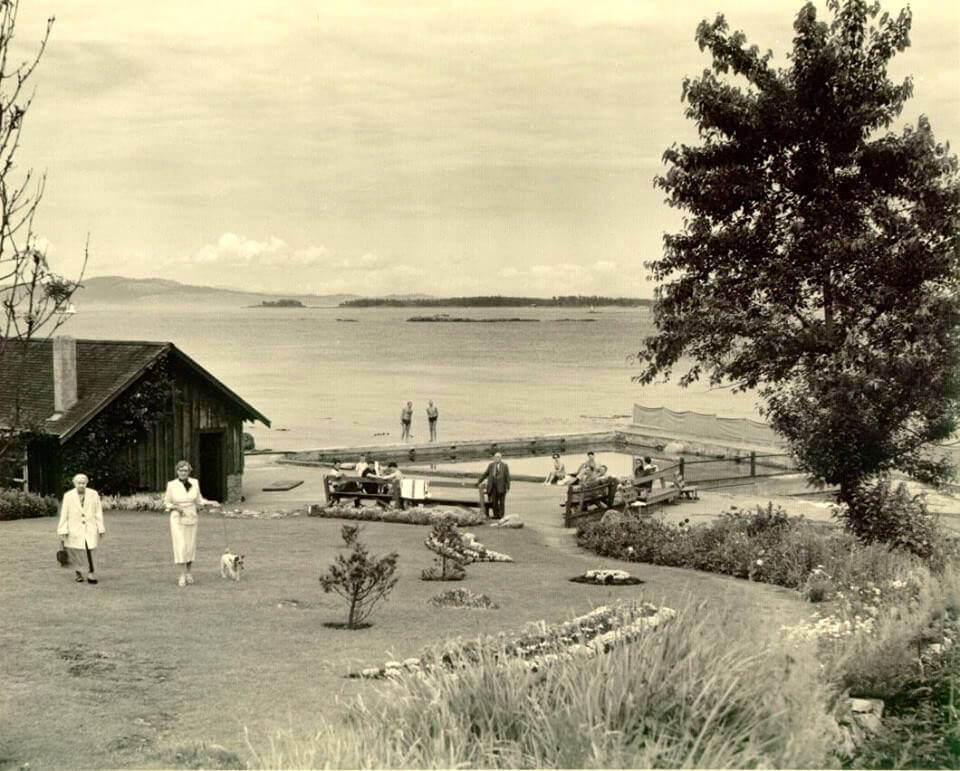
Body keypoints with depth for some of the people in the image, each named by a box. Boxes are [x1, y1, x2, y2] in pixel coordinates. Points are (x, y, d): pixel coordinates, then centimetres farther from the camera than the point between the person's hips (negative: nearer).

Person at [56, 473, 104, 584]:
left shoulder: (93, 494, 0)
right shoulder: (68, 496, -1)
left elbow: (98, 513, 3)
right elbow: (64, 515, -1)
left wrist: (100, 530, 2)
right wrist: (63, 531, -5)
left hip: (90, 529, 0)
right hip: (74, 529, 0)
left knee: (88, 549, -14)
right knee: (76, 552, 7)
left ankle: (91, 574, -3)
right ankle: (78, 572, 30)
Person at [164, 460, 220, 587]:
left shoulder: (194, 483, -3)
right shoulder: (171, 485, -10)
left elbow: (198, 500, 8)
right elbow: (166, 503, -1)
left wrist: (210, 503, -8)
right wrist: (176, 507, -20)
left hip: (191, 519, 3)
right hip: (177, 519, -3)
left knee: (190, 547, 7)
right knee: (180, 546, -10)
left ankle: (188, 572, 25)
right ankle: (183, 575, -4)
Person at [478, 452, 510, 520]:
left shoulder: (505, 466, 1)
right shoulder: (491, 465, 11)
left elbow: (507, 476, -2)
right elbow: (485, 474, 14)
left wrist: (508, 487, -9)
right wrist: (479, 482, 11)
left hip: (501, 487, -3)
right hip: (493, 486, 3)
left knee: (501, 501, 1)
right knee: (494, 501, 3)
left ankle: (501, 516, 7)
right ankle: (496, 515, 10)